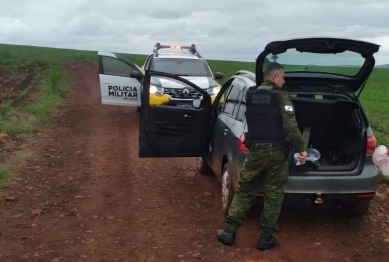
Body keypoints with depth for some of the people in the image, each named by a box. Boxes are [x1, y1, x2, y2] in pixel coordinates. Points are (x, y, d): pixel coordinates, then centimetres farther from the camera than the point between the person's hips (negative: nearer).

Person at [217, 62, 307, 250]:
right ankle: (266, 237, 12)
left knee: (244, 191, 12)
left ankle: (229, 231, 12)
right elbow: (291, 125, -17)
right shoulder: (281, 96, -9)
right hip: (276, 151, -4)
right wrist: (301, 148, -11)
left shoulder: (250, 95, 7)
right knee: (273, 195, 6)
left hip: (255, 149, 4)